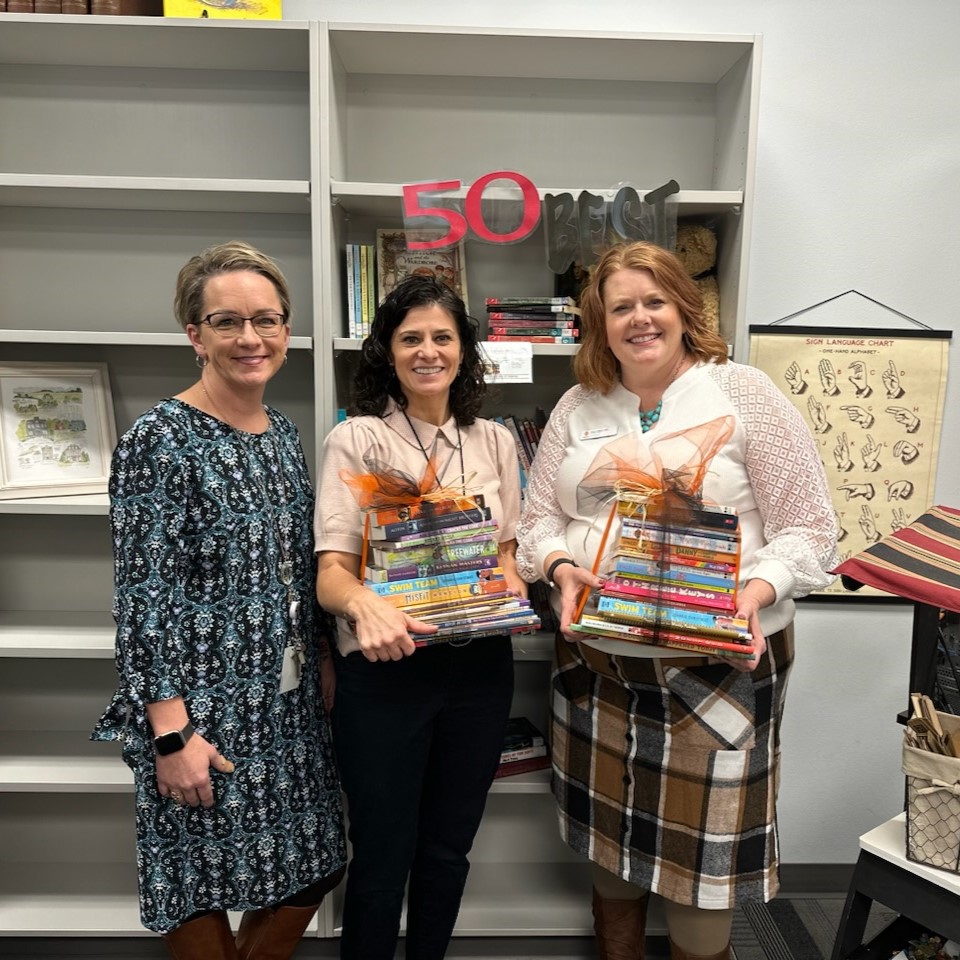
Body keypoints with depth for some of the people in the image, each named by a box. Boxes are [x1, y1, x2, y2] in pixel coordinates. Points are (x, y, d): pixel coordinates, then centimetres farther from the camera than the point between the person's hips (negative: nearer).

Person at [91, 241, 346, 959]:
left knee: (310, 872, 17)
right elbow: (142, 597, -16)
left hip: (291, 701, 7)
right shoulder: (160, 441, -14)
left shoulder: (283, 432, 6)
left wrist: (325, 664, 13)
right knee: (203, 883, 13)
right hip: (204, 706, -6)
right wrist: (171, 732, -17)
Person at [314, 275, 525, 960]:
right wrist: (364, 604, -33)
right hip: (385, 668, -4)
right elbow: (331, 569, -11)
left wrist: (512, 589, -8)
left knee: (448, 848, 20)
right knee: (383, 857, 10)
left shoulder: (495, 441, 7)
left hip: (479, 666, 4)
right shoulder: (357, 439, -5)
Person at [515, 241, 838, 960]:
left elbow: (808, 529, -4)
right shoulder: (579, 407, 9)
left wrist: (755, 592, -20)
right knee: (609, 839, 18)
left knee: (701, 853, 6)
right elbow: (540, 517, 10)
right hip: (597, 659, 4)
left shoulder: (744, 394, -2)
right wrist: (562, 567, -10)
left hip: (717, 660, -3)